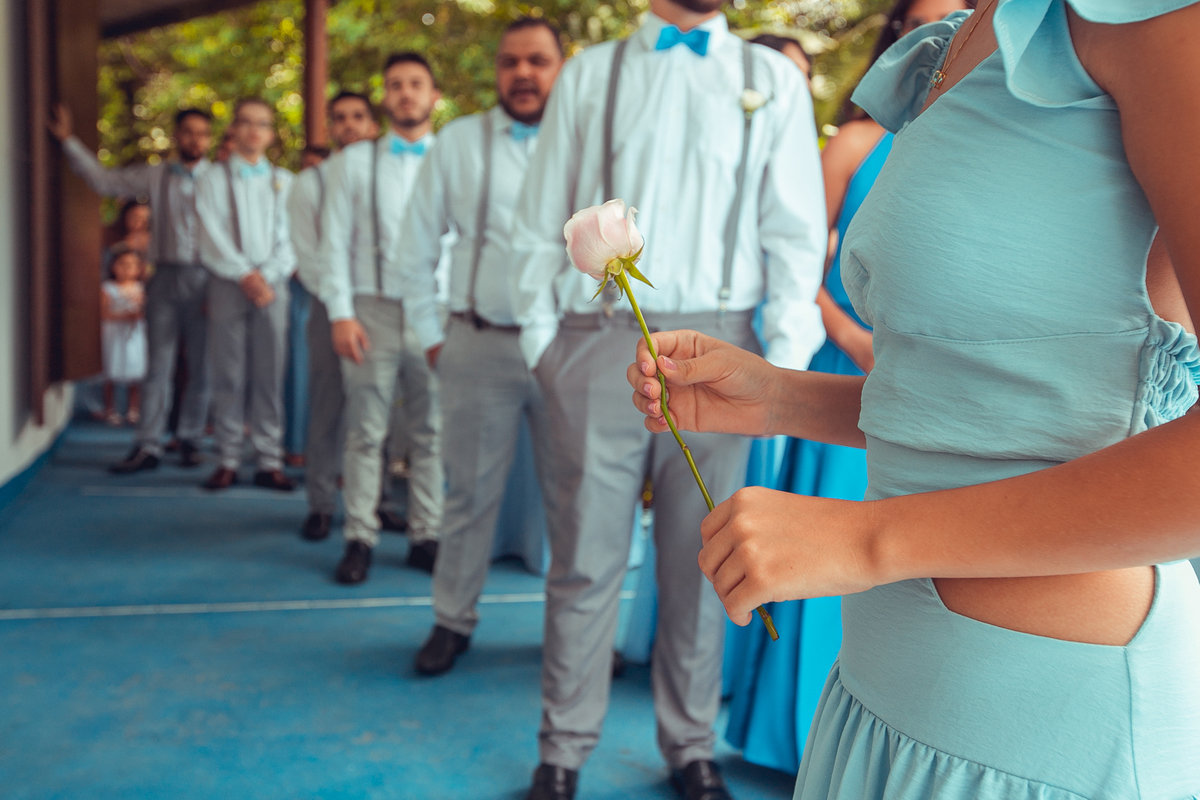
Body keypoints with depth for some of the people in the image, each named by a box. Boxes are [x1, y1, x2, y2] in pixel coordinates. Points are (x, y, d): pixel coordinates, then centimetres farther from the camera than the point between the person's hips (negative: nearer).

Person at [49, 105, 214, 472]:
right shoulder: (154, 176, 10)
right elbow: (103, 180, 17)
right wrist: (68, 141, 15)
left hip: (204, 277, -1)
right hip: (166, 276, 2)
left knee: (201, 367, 3)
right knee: (158, 364, 0)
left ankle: (190, 440, 14)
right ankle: (148, 445, 1)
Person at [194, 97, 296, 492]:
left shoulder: (283, 181, 14)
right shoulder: (213, 180, 10)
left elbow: (290, 238, 5)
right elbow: (212, 238, 0)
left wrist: (268, 276, -9)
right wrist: (245, 275, -11)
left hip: (273, 282, 1)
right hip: (228, 283, -1)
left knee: (270, 374, -1)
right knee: (228, 374, -2)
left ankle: (269, 462, 3)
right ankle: (228, 461, 3)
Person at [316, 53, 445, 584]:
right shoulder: (354, 162, 10)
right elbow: (335, 240, 5)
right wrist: (340, 313, -6)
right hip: (373, 308, -1)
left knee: (432, 432, 4)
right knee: (366, 432, 0)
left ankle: (426, 536, 13)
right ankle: (359, 539, 8)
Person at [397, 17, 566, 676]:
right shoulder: (458, 142, 7)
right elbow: (415, 251, 10)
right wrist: (429, 336, 7)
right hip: (480, 345, 0)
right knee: (470, 492, 7)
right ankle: (453, 621, 22)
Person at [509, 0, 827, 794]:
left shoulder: (773, 79, 11)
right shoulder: (589, 75, 11)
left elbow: (796, 234, 5)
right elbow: (542, 223, 9)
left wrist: (785, 359, -4)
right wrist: (541, 340, 1)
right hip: (599, 341, 0)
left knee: (699, 559, 8)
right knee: (585, 556, 4)